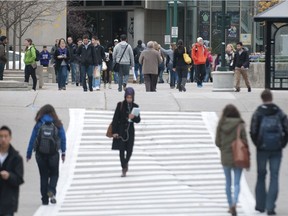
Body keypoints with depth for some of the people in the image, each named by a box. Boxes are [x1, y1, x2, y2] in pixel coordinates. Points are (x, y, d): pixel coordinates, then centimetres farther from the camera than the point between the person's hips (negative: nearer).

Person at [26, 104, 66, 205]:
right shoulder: (58, 124, -2)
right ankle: (51, 191, -12)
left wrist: (28, 154, 2)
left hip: (41, 154, 0)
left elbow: (32, 140, -3)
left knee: (43, 176, 11)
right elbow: (63, 139, -1)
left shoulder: (38, 125, -3)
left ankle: (45, 199, 9)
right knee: (54, 174, 15)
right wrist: (63, 152, 8)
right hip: (53, 154, 0)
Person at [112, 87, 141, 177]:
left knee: (129, 150, 3)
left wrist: (133, 117, -21)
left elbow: (138, 120, 2)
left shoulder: (135, 107, 2)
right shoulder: (120, 105, -6)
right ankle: (124, 168, 5)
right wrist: (114, 132, -10)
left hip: (130, 131, 2)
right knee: (122, 150, -4)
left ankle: (126, 162, 33)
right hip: (121, 130, -2)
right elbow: (115, 118, -5)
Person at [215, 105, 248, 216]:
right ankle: (234, 203, -21)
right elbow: (244, 141, -10)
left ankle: (230, 205, 21)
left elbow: (217, 142, -2)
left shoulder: (221, 125, -4)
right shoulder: (240, 125, -10)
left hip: (225, 157, 2)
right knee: (237, 183, 2)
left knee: (228, 183, 16)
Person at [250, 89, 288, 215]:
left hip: (262, 149, -1)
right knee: (274, 177, 3)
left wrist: (257, 144, 4)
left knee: (261, 176, 14)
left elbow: (253, 131, -11)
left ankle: (260, 205, 18)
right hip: (276, 150, 1)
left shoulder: (258, 113, -5)